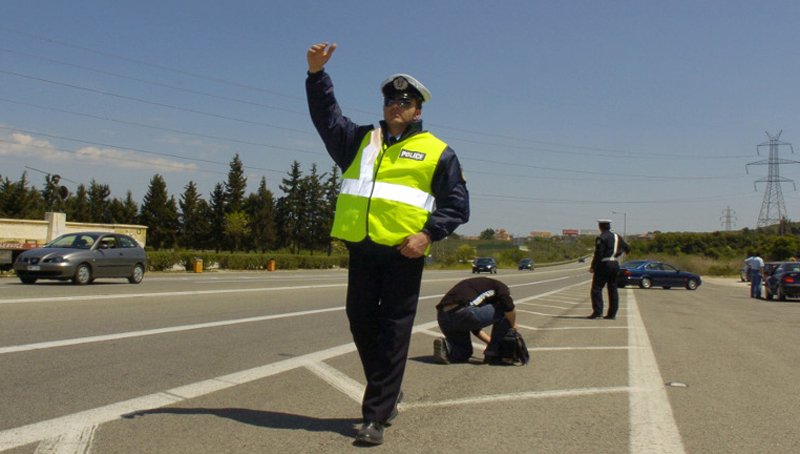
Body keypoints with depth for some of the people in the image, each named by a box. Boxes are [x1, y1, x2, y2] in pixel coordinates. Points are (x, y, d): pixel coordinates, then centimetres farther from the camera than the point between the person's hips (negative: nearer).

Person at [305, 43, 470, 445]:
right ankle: (388, 393, 32)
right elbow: (326, 115, 20)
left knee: (393, 334, -2)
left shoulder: (437, 152, 9)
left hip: (404, 253, -4)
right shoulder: (359, 141, 20)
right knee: (361, 323, 10)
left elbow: (457, 205, 6)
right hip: (361, 248, 4)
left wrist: (428, 234, -10)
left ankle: (376, 416, 4)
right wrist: (316, 73, 6)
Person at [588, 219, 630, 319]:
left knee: (596, 288, -5)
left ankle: (597, 311, -12)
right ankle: (612, 314, 10)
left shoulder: (601, 238, -11)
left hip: (604, 264, -7)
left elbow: (598, 254, -17)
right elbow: (627, 249, 22)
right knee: (613, 289, 9)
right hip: (615, 264, 7)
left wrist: (592, 267, -10)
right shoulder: (617, 237, 12)